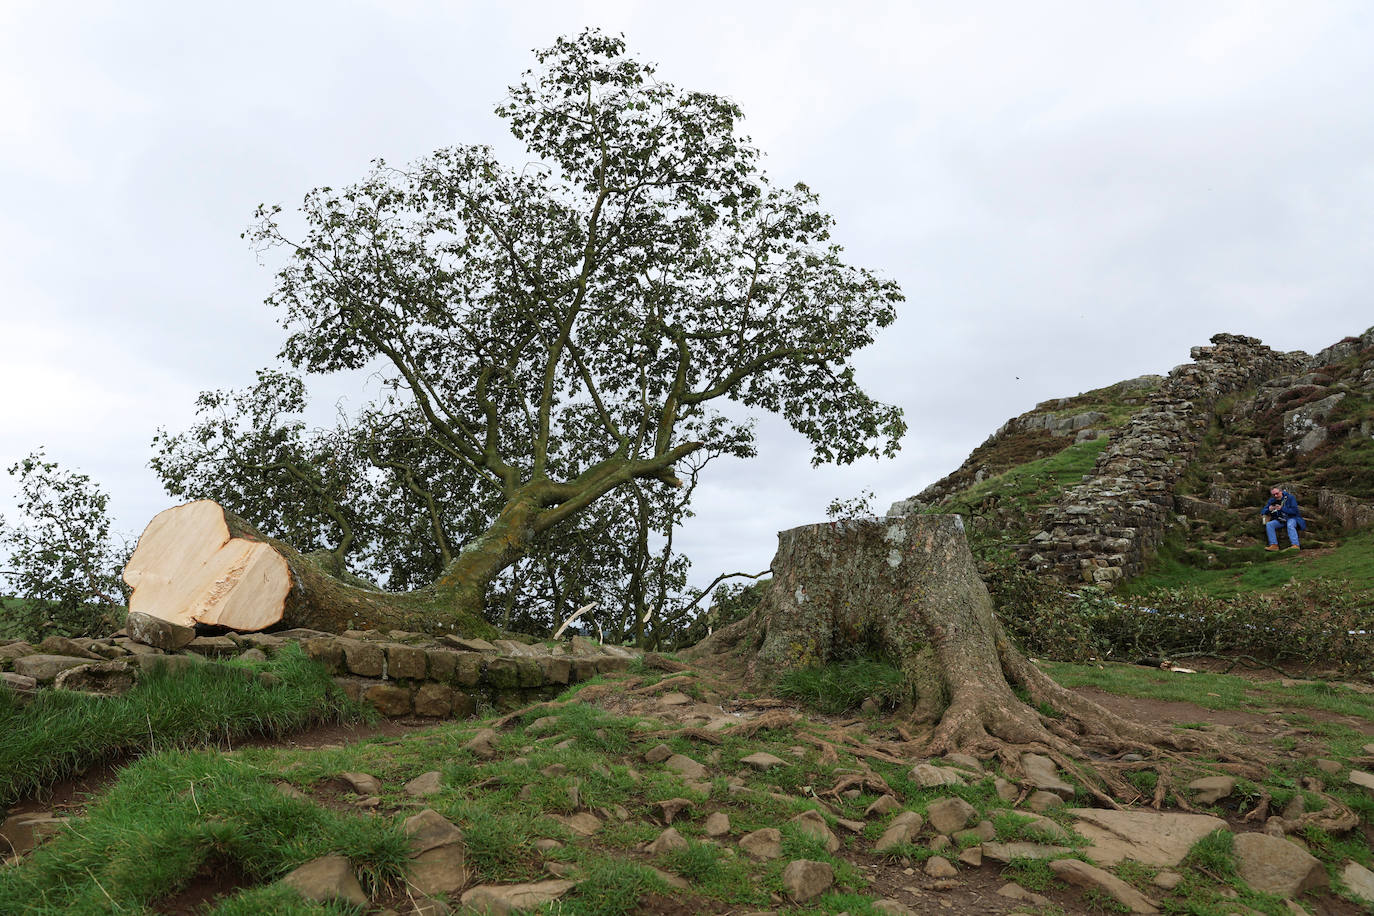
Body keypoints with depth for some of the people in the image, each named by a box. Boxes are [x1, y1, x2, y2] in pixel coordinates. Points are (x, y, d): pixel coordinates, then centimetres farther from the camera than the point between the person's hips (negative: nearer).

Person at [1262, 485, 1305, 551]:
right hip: (1280, 520, 5)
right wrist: (1269, 510, -18)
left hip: (1292, 518, -5)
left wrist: (1282, 508, -26)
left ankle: (1295, 545, -49)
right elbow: (1264, 511, 6)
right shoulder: (1272, 500, 3)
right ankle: (1274, 545, -26)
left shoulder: (1290, 497, -10)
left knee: (1290, 525, -37)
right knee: (1269, 524, -19)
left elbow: (1295, 511, -18)